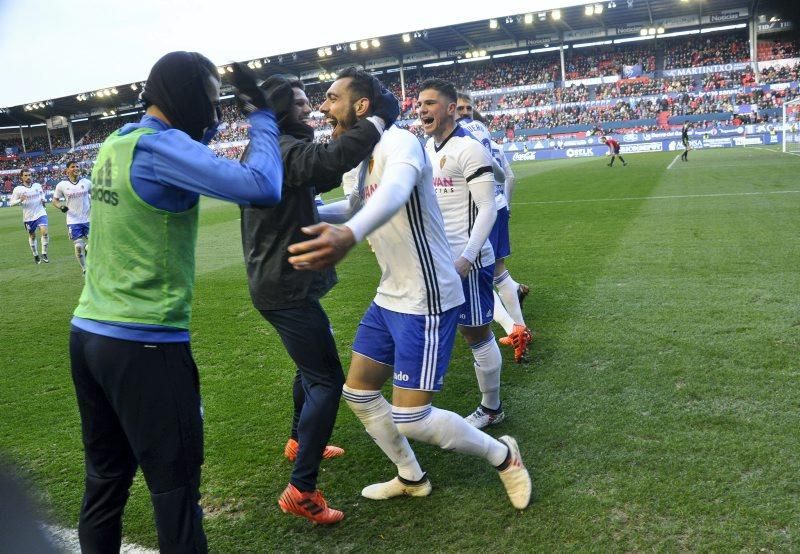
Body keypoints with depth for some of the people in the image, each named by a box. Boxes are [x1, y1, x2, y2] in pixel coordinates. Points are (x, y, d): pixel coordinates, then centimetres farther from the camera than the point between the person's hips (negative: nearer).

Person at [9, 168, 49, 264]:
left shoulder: (37, 185, 2)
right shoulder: (18, 189, -5)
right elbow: (11, 203, -3)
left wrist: (43, 199, -1)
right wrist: (20, 200, -21)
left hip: (40, 213, 0)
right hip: (28, 216, 0)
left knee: (44, 231, -19)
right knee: (32, 235, 13)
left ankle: (44, 254, -9)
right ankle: (35, 255, 31)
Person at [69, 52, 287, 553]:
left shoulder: (116, 143, 9)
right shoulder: (159, 146, -16)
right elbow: (263, 188, -24)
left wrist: (211, 122, 18)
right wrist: (263, 117, -10)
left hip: (89, 334, 9)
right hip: (144, 345, -9)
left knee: (106, 476, 20)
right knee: (175, 483, 4)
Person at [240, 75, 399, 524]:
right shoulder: (280, 149, -19)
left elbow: (320, 177, 19)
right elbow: (329, 160, -37)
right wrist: (378, 120, -26)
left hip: (281, 282, 11)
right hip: (287, 287, -11)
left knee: (313, 366, 27)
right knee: (327, 381, -7)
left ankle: (300, 441, 46)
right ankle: (301, 490, -2)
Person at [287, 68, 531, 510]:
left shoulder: (398, 142, -20)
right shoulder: (366, 156, 9)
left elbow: (395, 192, -44)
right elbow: (354, 205, 29)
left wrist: (349, 235, -64)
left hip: (426, 303, -9)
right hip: (389, 298, 9)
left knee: (410, 419, -8)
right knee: (358, 393, 15)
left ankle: (503, 456, 19)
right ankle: (411, 479, 35)